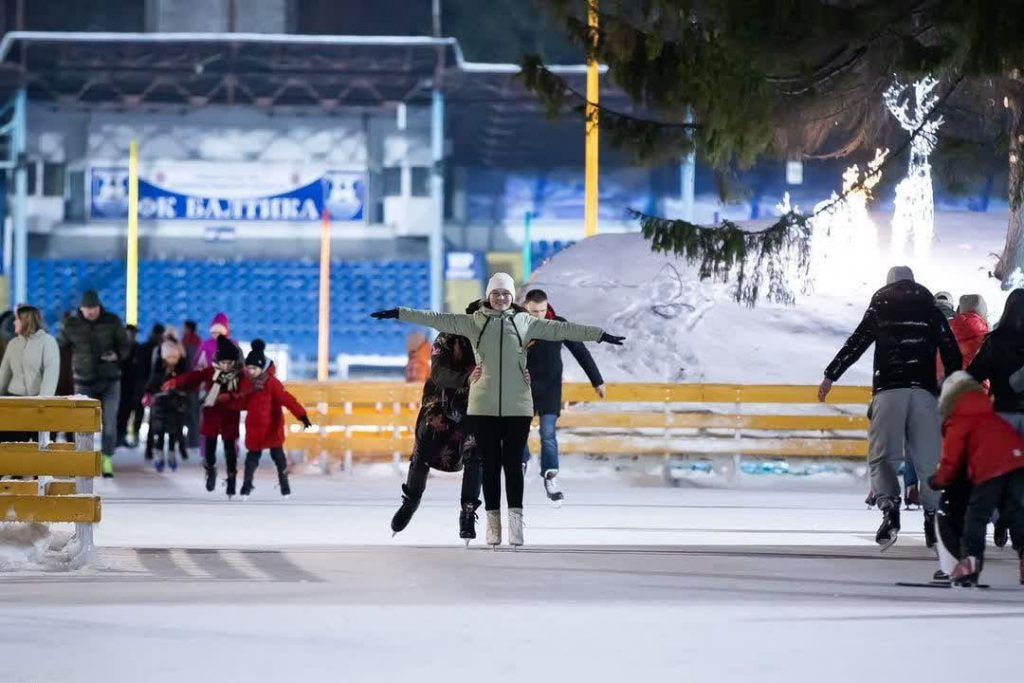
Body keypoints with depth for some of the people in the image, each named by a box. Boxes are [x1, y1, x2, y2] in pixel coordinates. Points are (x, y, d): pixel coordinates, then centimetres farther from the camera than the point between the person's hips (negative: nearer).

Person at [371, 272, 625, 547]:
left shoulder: (525, 322, 6)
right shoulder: (474, 322, 5)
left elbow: (561, 329, 6)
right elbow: (437, 319, 3)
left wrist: (600, 335, 6)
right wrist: (398, 314, -1)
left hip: (517, 407, 0)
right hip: (483, 407, 0)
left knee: (513, 463, -1)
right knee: (490, 464, 4)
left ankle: (515, 524, 2)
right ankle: (493, 525, 9)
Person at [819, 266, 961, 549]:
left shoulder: (879, 307, 14)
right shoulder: (931, 310, 17)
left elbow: (855, 344, 9)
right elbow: (952, 353, 10)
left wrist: (830, 376, 12)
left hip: (888, 390, -2)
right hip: (925, 391, 2)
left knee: (882, 455, -5)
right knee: (929, 457, 8)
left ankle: (889, 507, -26)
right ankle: (933, 514, 6)